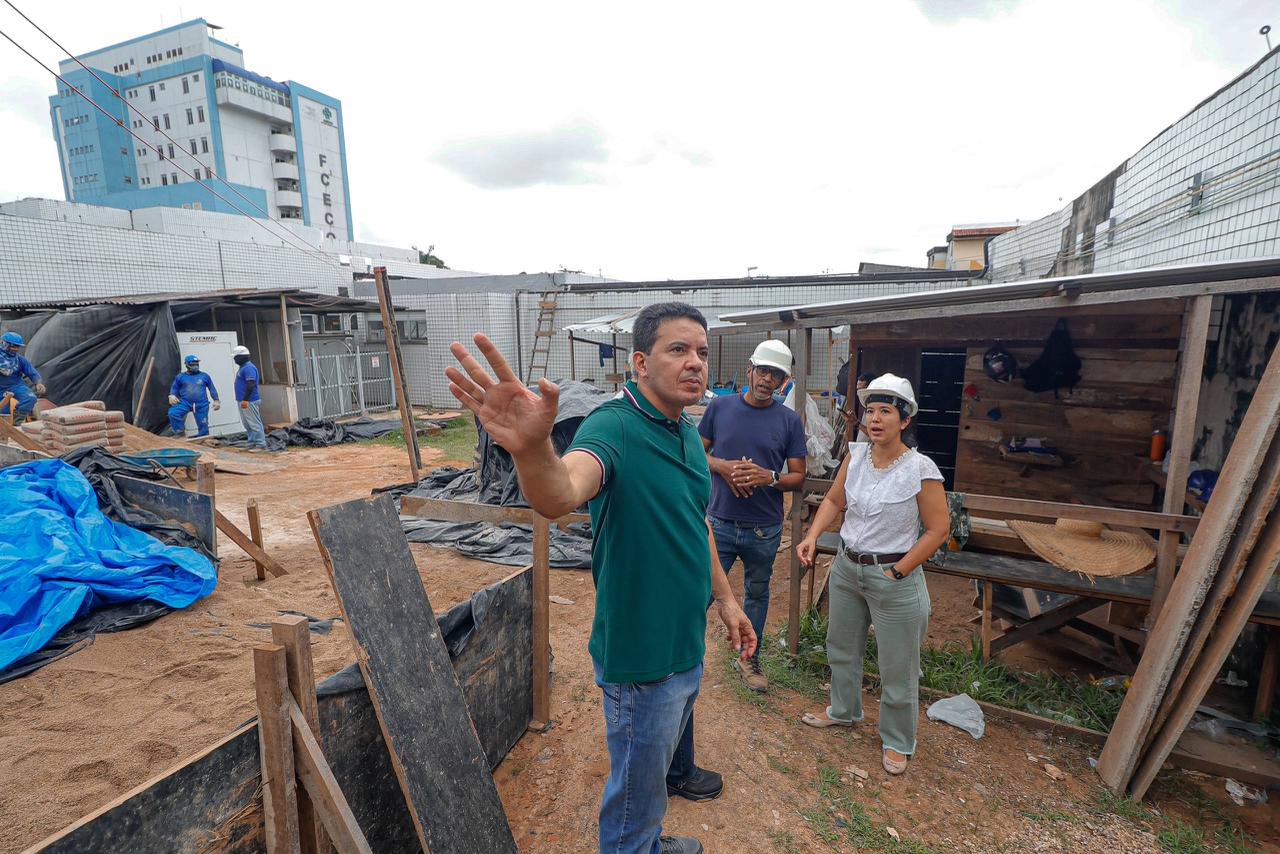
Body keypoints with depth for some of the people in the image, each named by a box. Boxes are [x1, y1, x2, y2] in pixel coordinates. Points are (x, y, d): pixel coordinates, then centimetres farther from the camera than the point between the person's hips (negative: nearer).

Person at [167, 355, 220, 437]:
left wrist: (216, 400, 5)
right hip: (185, 402, 0)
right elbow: (174, 388, 15)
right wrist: (172, 395, -6)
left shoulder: (204, 376, 7)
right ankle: (179, 432, -6)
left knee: (203, 425, 2)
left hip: (202, 404, 0)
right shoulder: (180, 377, 8)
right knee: (173, 413, -24)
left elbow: (212, 389, 11)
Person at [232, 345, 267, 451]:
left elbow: (251, 385, -24)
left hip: (249, 401, -11)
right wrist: (242, 399, 23)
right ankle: (252, 443, 19)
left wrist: (245, 400, -26)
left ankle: (261, 444, -5)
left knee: (254, 423, -8)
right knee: (247, 424, 13)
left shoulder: (248, 368, -16)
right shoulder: (242, 367, 18)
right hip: (243, 400, 11)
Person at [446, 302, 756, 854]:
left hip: (688, 645, 9)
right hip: (641, 657, -8)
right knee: (636, 790, 16)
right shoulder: (613, 427, -24)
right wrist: (532, 449, -66)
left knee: (656, 766, 32)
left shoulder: (688, 432, 3)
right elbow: (559, 496, -46)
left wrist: (724, 599, 16)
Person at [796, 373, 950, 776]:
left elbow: (938, 530, -13)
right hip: (846, 567, 6)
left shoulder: (920, 469, -19)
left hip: (894, 577, -5)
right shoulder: (856, 455, -4)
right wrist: (812, 536, -10)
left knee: (897, 666, 11)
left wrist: (898, 571, -14)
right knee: (841, 648, 23)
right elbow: (834, 501, 6)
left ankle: (897, 741, 36)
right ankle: (843, 710, 48)